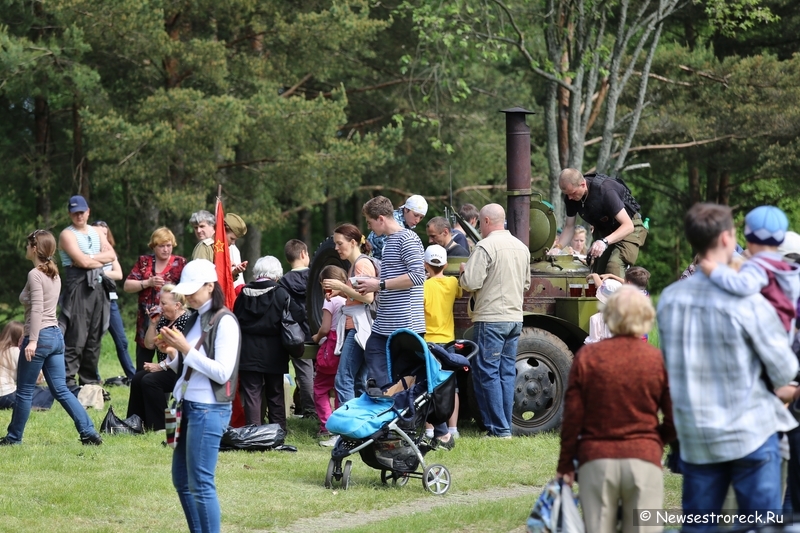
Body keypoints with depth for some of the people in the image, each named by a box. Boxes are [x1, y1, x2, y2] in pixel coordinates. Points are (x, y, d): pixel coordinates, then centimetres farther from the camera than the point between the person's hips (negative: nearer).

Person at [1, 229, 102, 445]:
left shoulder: (35, 274, -12)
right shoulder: (54, 275, 15)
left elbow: (37, 309, -20)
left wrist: (32, 340, -24)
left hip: (41, 337, -9)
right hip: (56, 335, 9)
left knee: (24, 391, 4)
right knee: (61, 390, 7)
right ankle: (89, 433, -1)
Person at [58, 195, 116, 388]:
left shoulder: (96, 232, 18)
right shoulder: (68, 235, -4)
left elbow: (112, 255, 6)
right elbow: (82, 261, -15)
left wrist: (90, 258, -7)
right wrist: (101, 261, 1)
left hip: (97, 287, 7)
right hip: (78, 287, -7)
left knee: (94, 338, 8)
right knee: (76, 338, -12)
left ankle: (90, 382, 14)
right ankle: (68, 382, -12)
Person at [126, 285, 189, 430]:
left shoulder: (186, 321, -17)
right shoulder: (164, 320, 11)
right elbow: (149, 344, 13)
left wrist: (161, 366, -20)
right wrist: (153, 323, 1)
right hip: (165, 369, 9)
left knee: (149, 381, -25)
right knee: (137, 379, -7)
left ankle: (158, 426, -19)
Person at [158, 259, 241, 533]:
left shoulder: (224, 322, -12)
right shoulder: (195, 320, 12)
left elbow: (222, 372, -19)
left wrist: (186, 349, -20)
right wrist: (172, 353, -1)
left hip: (209, 410, -9)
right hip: (188, 406, 9)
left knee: (200, 483, -7)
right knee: (181, 479, 13)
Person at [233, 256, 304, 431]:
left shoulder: (244, 293, -3)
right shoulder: (281, 294, -11)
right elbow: (298, 317, -10)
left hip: (248, 353, 1)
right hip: (273, 352, -1)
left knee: (251, 392, 2)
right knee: (275, 393, 12)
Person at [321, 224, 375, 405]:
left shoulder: (363, 263, -9)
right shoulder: (354, 264, 20)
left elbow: (368, 297, -18)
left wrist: (341, 286, -15)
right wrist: (339, 292, 13)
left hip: (359, 327, -10)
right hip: (352, 327, 10)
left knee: (343, 380, -15)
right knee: (358, 383, 7)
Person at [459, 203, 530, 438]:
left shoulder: (486, 247, -14)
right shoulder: (522, 247, 11)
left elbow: (471, 283, -18)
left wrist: (464, 271, 2)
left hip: (491, 318, -7)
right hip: (515, 317, 7)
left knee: (487, 373, -3)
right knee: (507, 373, 11)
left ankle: (499, 429, -5)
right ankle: (505, 426, 11)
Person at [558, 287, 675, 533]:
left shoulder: (587, 356, -1)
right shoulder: (659, 360, -2)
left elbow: (572, 417, 0)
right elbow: (674, 422, 0)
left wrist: (565, 465, 9)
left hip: (597, 460, 1)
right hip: (644, 461, -1)